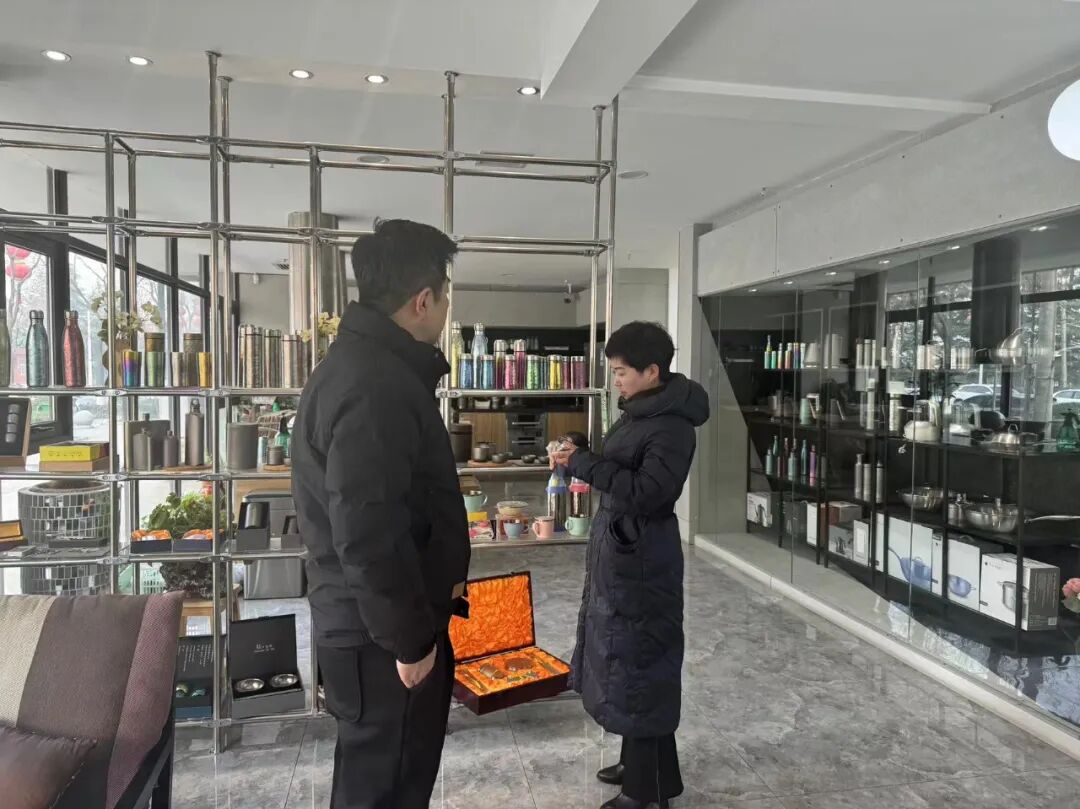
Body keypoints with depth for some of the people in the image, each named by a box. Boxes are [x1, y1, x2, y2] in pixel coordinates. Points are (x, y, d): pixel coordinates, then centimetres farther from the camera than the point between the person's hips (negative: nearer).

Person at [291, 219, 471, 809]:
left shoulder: (362, 362, 10)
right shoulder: (376, 387, -26)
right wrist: (410, 638, -18)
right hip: (382, 636, -10)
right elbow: (368, 536, -28)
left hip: (368, 621, 10)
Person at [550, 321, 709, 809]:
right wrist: (581, 459, 2)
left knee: (638, 663, 1)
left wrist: (583, 464, -24)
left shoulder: (672, 424, -19)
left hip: (640, 554, -10)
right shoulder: (640, 410, 10)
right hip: (619, 546, 10)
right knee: (623, 657, 19)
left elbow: (647, 491, -26)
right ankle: (637, 763, 36)